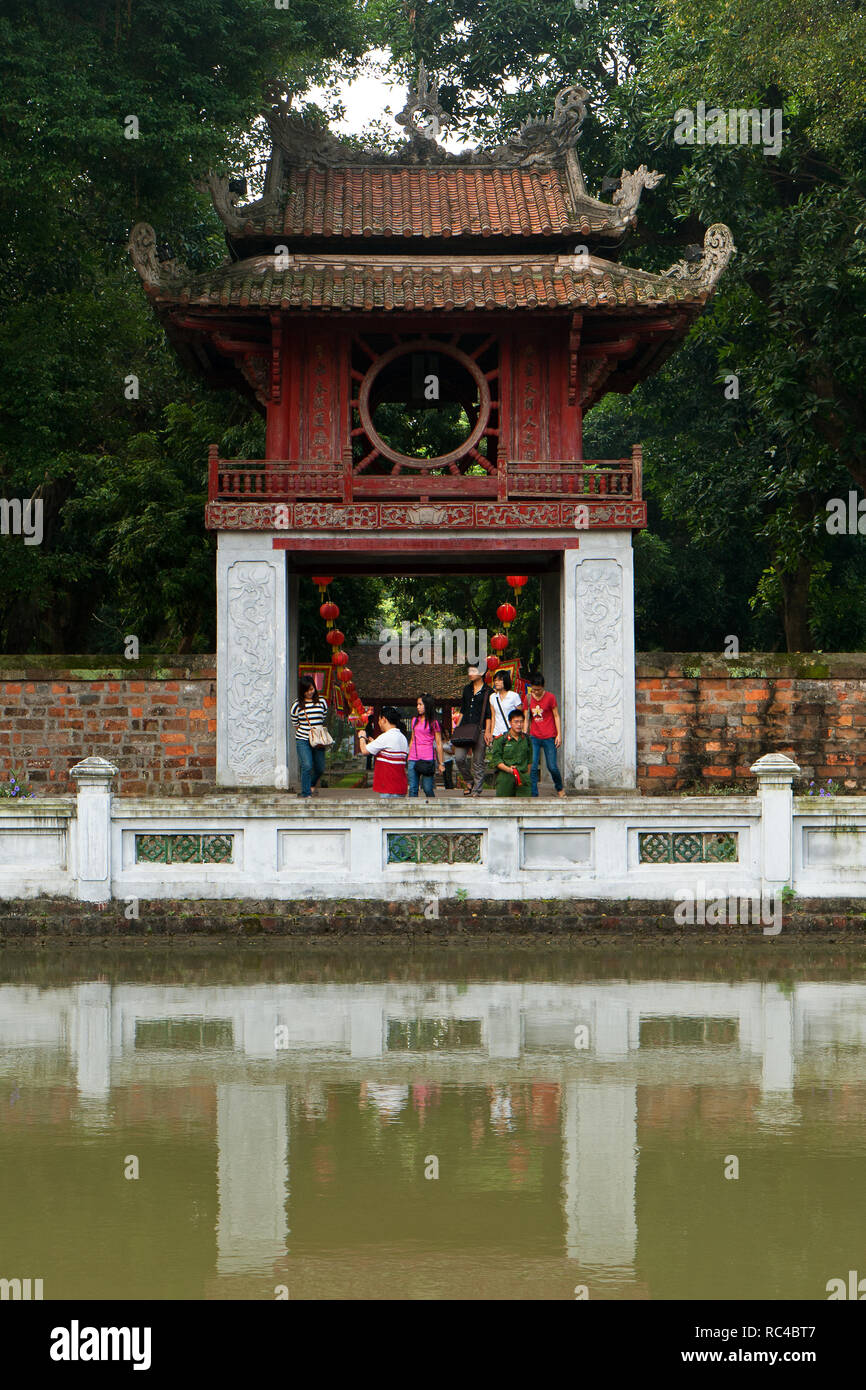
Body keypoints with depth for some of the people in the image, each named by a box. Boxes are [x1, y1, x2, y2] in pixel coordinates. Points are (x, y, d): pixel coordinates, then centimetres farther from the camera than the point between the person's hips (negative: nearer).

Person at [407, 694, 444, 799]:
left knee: (427, 788, -6)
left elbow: (438, 743, 1)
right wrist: (409, 757, 19)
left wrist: (441, 763, -1)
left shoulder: (433, 723, -1)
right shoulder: (415, 720, 14)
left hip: (427, 759, -5)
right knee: (412, 788, 0)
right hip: (413, 759, 5)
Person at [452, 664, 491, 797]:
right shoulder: (467, 689, 17)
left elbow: (489, 714, -2)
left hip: (479, 729, -5)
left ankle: (477, 789, 3)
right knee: (459, 758, -6)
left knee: (478, 761, -2)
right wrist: (457, 728, 15)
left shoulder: (487, 691, 1)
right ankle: (470, 781, 14)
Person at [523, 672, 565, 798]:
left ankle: (560, 789, 25)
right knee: (533, 767, -7)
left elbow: (556, 716, 0)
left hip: (549, 737, -2)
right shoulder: (528, 698, 4)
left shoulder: (550, 697, -4)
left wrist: (559, 734, -5)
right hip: (534, 738, 2)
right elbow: (526, 718, 10)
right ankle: (534, 794, -3)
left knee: (552, 767, -1)